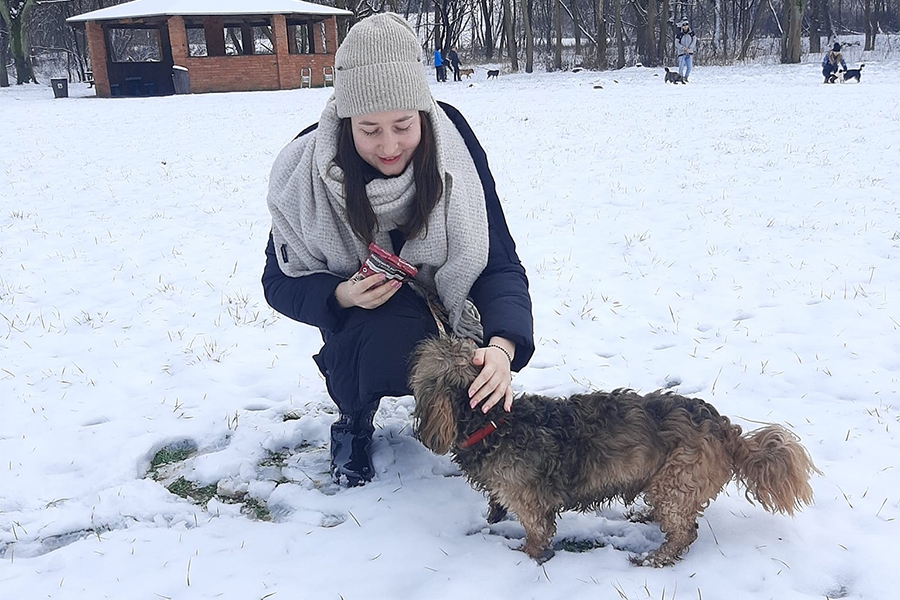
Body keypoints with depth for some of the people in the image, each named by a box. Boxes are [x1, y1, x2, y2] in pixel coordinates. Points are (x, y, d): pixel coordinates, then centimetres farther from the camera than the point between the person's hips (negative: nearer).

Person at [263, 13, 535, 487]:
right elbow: (281, 281, -12)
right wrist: (341, 296, -34)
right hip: (359, 311, -1)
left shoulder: (454, 148, -23)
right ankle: (354, 421, 2)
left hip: (444, 302, 1)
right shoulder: (304, 169, -22)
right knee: (388, 346, -34)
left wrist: (503, 346, -41)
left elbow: (500, 264, -22)